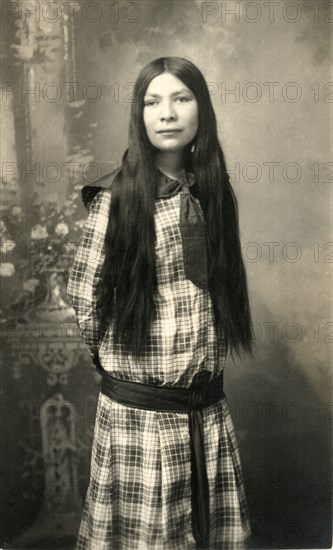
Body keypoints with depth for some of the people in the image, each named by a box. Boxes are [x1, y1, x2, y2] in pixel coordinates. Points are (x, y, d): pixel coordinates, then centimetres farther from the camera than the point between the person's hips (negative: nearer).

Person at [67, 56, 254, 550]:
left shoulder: (213, 194, 5)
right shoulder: (116, 197, -10)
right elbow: (84, 298, -5)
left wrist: (204, 359, 12)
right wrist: (121, 362, 4)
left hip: (208, 408, 4)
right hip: (138, 411, -4)